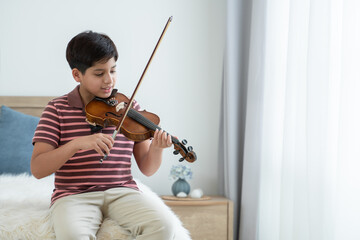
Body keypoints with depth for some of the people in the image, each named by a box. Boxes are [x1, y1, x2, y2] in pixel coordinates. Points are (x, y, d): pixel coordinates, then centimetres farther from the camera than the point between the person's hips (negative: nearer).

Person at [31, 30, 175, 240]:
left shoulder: (129, 107, 8)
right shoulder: (58, 109, 2)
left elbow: (147, 169, 8)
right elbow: (38, 169, -8)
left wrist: (156, 148, -15)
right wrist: (77, 143, -22)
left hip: (122, 191, 3)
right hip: (74, 196, -2)